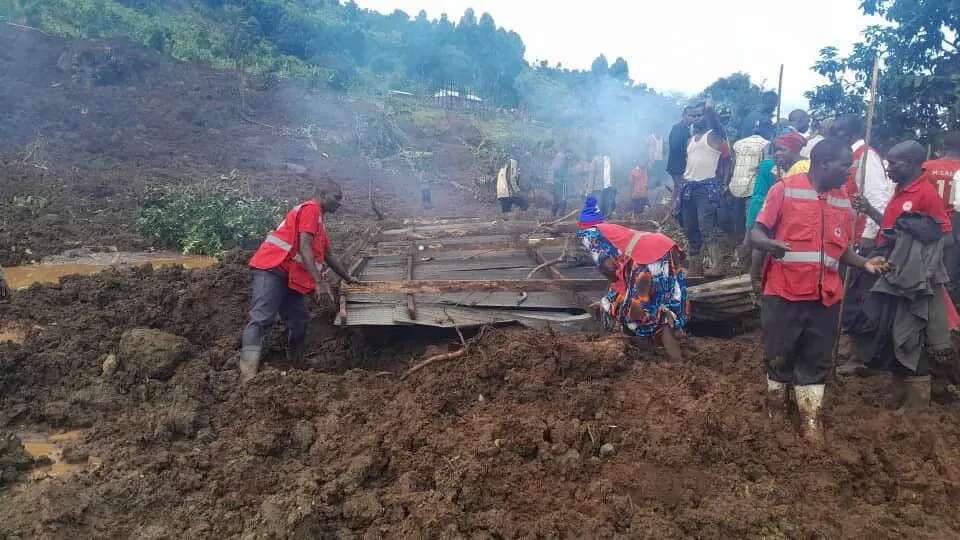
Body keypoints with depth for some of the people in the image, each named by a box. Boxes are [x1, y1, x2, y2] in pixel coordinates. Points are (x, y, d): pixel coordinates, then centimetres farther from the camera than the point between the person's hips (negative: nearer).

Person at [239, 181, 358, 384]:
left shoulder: (319, 221, 27)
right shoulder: (311, 208, -4)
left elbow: (329, 256, 36)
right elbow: (304, 248, -15)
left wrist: (348, 279, 42)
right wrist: (318, 281, -21)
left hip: (288, 275, 11)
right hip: (272, 268, -11)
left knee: (299, 321, 7)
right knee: (261, 318, -21)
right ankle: (248, 375, -32)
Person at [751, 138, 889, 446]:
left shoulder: (843, 200, 9)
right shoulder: (784, 189, -8)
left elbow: (842, 247, 17)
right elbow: (756, 234, -10)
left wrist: (864, 263, -1)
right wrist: (771, 244, -31)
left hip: (825, 296, 4)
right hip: (784, 293, -4)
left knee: (816, 360, 11)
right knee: (779, 355, 10)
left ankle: (811, 419, 23)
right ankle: (776, 403, 33)